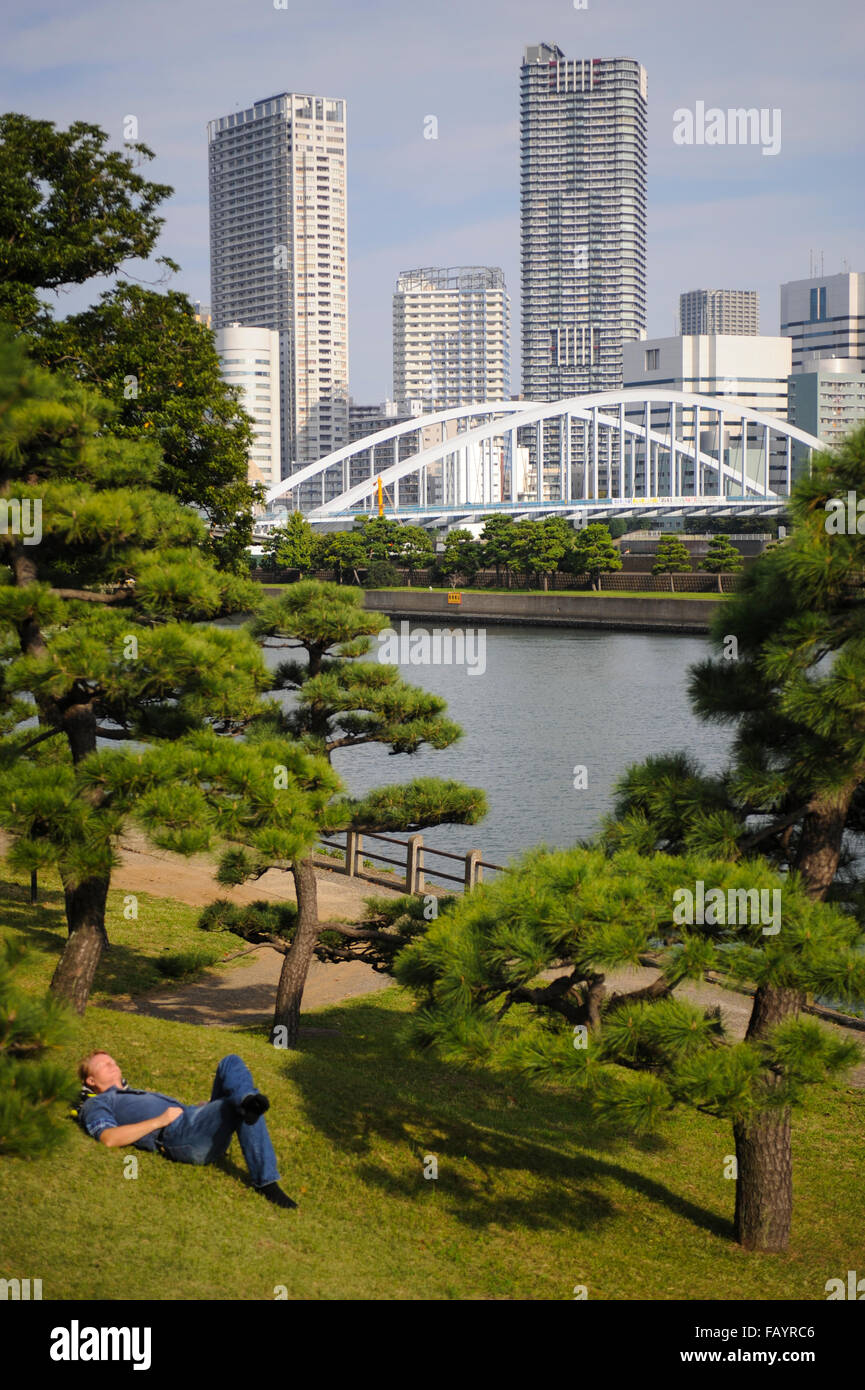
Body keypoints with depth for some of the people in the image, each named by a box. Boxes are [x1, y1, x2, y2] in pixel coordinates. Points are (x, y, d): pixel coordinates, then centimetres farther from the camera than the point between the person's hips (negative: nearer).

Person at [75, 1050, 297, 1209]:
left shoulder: (138, 1094, 42)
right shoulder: (95, 1105, 15)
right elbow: (110, 1138, -7)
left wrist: (205, 1108, 15)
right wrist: (159, 1121, -12)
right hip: (180, 1136, -8)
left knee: (231, 1062, -11)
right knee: (244, 1111, -29)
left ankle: (247, 1100, -42)